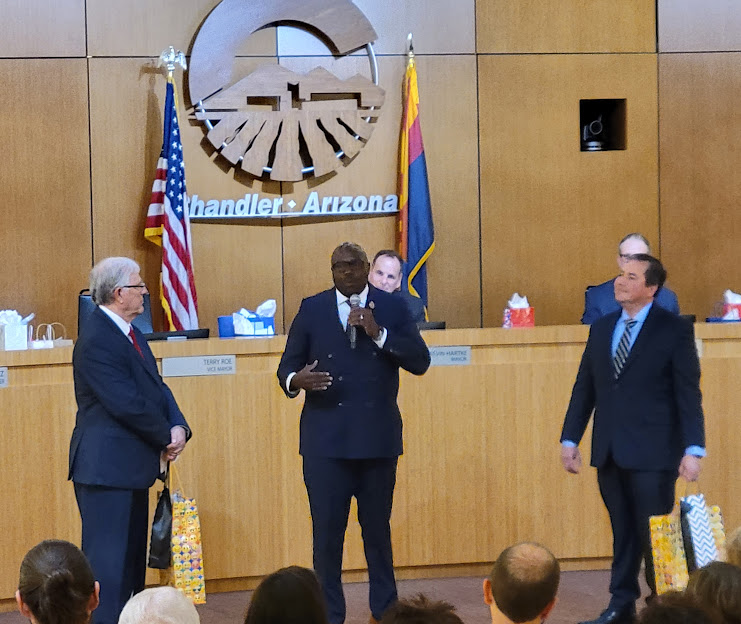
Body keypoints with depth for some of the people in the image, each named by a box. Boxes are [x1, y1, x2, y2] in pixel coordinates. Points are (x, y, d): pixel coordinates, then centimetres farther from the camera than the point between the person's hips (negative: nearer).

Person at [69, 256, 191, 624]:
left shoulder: (129, 333, 13)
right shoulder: (97, 339, -18)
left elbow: (156, 388, 11)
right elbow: (127, 403, -21)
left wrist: (178, 427, -6)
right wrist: (166, 436, -9)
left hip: (131, 466, 10)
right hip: (106, 467, -10)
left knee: (132, 558, 14)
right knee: (107, 559, -8)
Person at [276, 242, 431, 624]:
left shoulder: (392, 308, 6)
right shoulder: (312, 309, 7)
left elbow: (420, 361, -3)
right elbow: (287, 365, 6)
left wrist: (378, 333, -14)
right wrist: (295, 380, -17)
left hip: (378, 437, 0)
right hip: (326, 438, 0)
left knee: (377, 528, 8)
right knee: (327, 531, -1)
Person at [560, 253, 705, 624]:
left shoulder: (675, 330, -5)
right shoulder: (601, 329, 10)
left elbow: (688, 393, -8)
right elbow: (584, 388, 12)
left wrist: (693, 449, -14)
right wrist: (569, 439, 8)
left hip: (652, 453, -5)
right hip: (609, 452, 5)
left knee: (655, 535, -1)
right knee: (623, 532, 12)